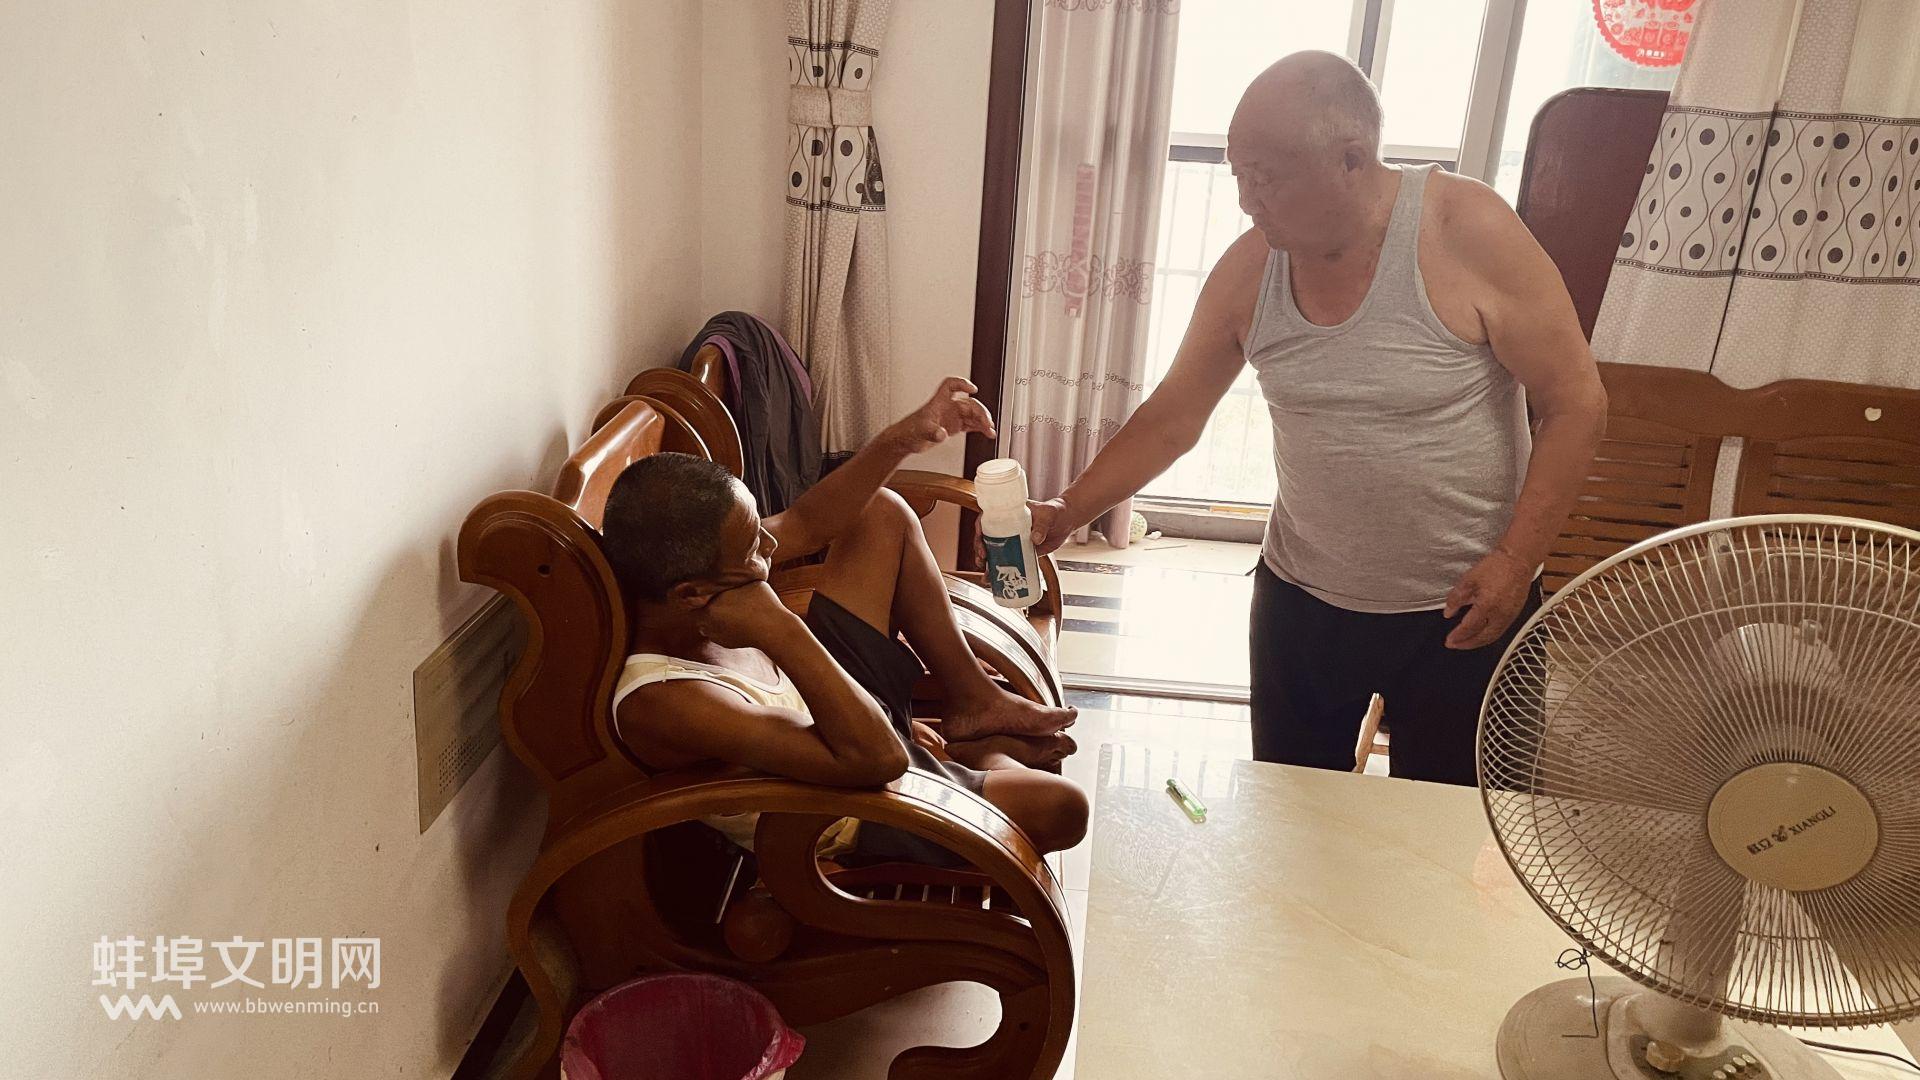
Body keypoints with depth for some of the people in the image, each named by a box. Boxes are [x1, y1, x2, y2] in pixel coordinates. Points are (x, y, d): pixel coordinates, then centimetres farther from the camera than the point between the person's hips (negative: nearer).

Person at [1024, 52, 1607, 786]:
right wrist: (1067, 512, -4)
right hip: (1303, 599, 3)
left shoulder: (1470, 235, -18)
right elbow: (1172, 418, 2)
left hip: (1464, 607, -3)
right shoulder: (1248, 270, -7)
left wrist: (1516, 558, -18)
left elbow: (1574, 404, -13)